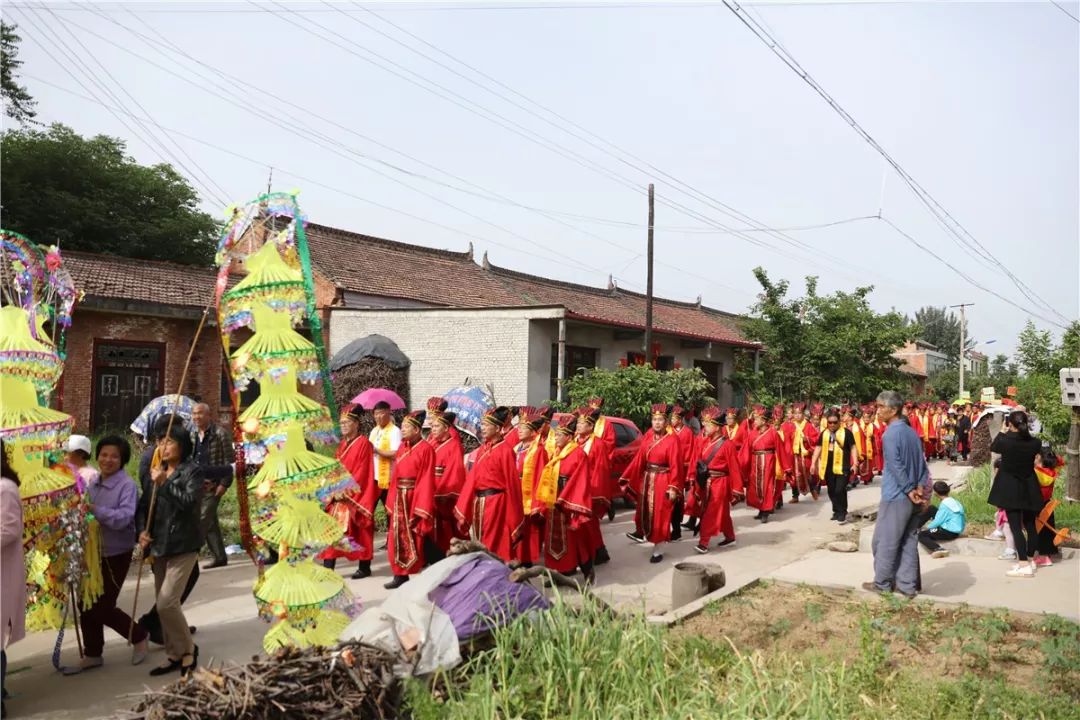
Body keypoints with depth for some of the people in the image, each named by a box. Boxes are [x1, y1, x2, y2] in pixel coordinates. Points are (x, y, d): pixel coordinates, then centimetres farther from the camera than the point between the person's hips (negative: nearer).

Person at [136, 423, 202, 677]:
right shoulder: (156, 472, 11)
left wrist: (165, 483, -19)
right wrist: (142, 531, -2)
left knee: (167, 603, -12)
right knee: (163, 604, 11)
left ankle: (188, 649, 8)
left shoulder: (191, 471, -7)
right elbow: (143, 506, 13)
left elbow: (190, 502, -21)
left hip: (183, 547, -7)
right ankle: (174, 655, 23)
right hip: (159, 545, 7)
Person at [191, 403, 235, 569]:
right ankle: (220, 557, 17)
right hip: (198, 485, 7)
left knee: (203, 520, -12)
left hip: (213, 485, -7)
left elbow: (229, 461, -10)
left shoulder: (219, 434, -9)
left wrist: (224, 484, -14)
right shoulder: (193, 435, 10)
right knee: (211, 522, 10)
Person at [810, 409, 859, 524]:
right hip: (828, 467, 5)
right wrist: (813, 463, 6)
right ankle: (837, 511, 25)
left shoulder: (846, 432, -5)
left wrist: (855, 463, -10)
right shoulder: (824, 433, 9)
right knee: (832, 491, 11)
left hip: (843, 467, -5)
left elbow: (853, 448, -3)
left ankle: (842, 513, 2)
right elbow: (818, 448, 13)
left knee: (840, 490, -11)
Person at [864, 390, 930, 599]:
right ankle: (907, 585, 15)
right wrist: (921, 487, 0)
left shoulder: (890, 434, -15)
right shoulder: (912, 432, 11)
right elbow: (922, 463, 9)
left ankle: (882, 583, 13)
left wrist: (909, 490, -13)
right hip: (911, 497, 8)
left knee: (885, 541, 4)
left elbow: (896, 467, -19)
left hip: (896, 496, -8)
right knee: (908, 542, 11)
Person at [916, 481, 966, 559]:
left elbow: (938, 521, -18)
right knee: (931, 509, 13)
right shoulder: (953, 501, 5)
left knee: (921, 535, -4)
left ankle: (938, 549, -25)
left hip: (950, 533, -9)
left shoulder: (945, 505, -20)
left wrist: (927, 528, -2)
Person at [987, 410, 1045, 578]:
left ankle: (1024, 565, -9)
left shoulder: (1005, 442, -17)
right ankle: (1030, 559, 27)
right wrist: (1024, 431, 9)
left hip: (1010, 489, -4)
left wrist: (1002, 431, 11)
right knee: (1030, 525, 17)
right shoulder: (1035, 443, -8)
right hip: (1029, 489, 4)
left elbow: (993, 447, 4)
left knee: (1015, 526, -3)